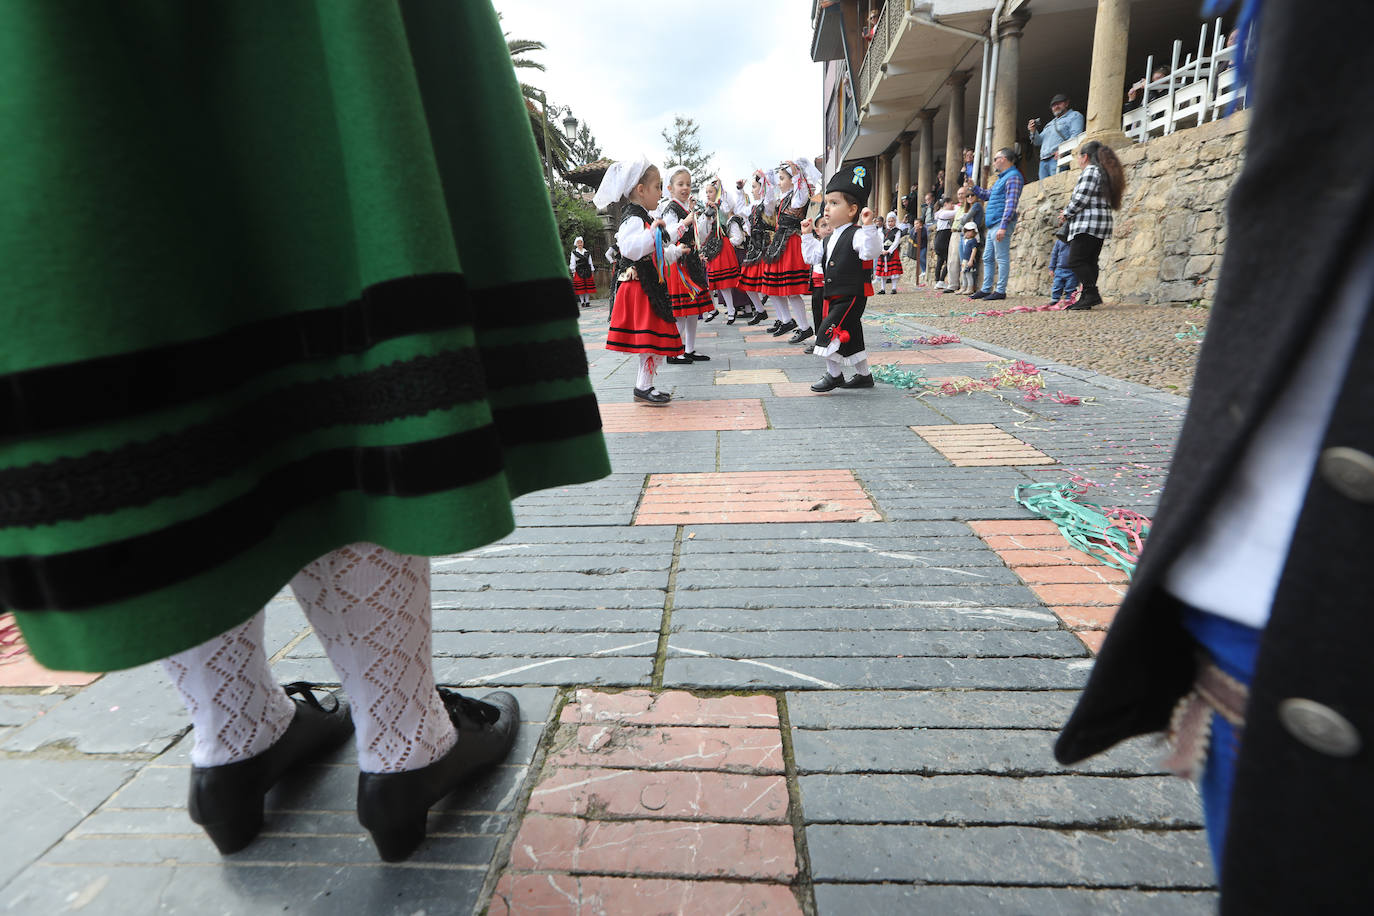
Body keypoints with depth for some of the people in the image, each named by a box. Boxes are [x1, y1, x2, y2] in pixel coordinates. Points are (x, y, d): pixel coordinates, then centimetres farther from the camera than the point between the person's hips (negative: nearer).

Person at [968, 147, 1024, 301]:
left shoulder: (1013, 177, -10)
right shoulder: (1001, 178, 22)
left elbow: (1011, 204, -18)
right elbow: (988, 194, 34)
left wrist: (1003, 226, -24)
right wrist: (973, 187, 22)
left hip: (1000, 224, -10)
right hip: (992, 225, 10)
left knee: (1002, 258, -8)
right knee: (988, 258, 11)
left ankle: (1000, 291, -7)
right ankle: (986, 289, 16)